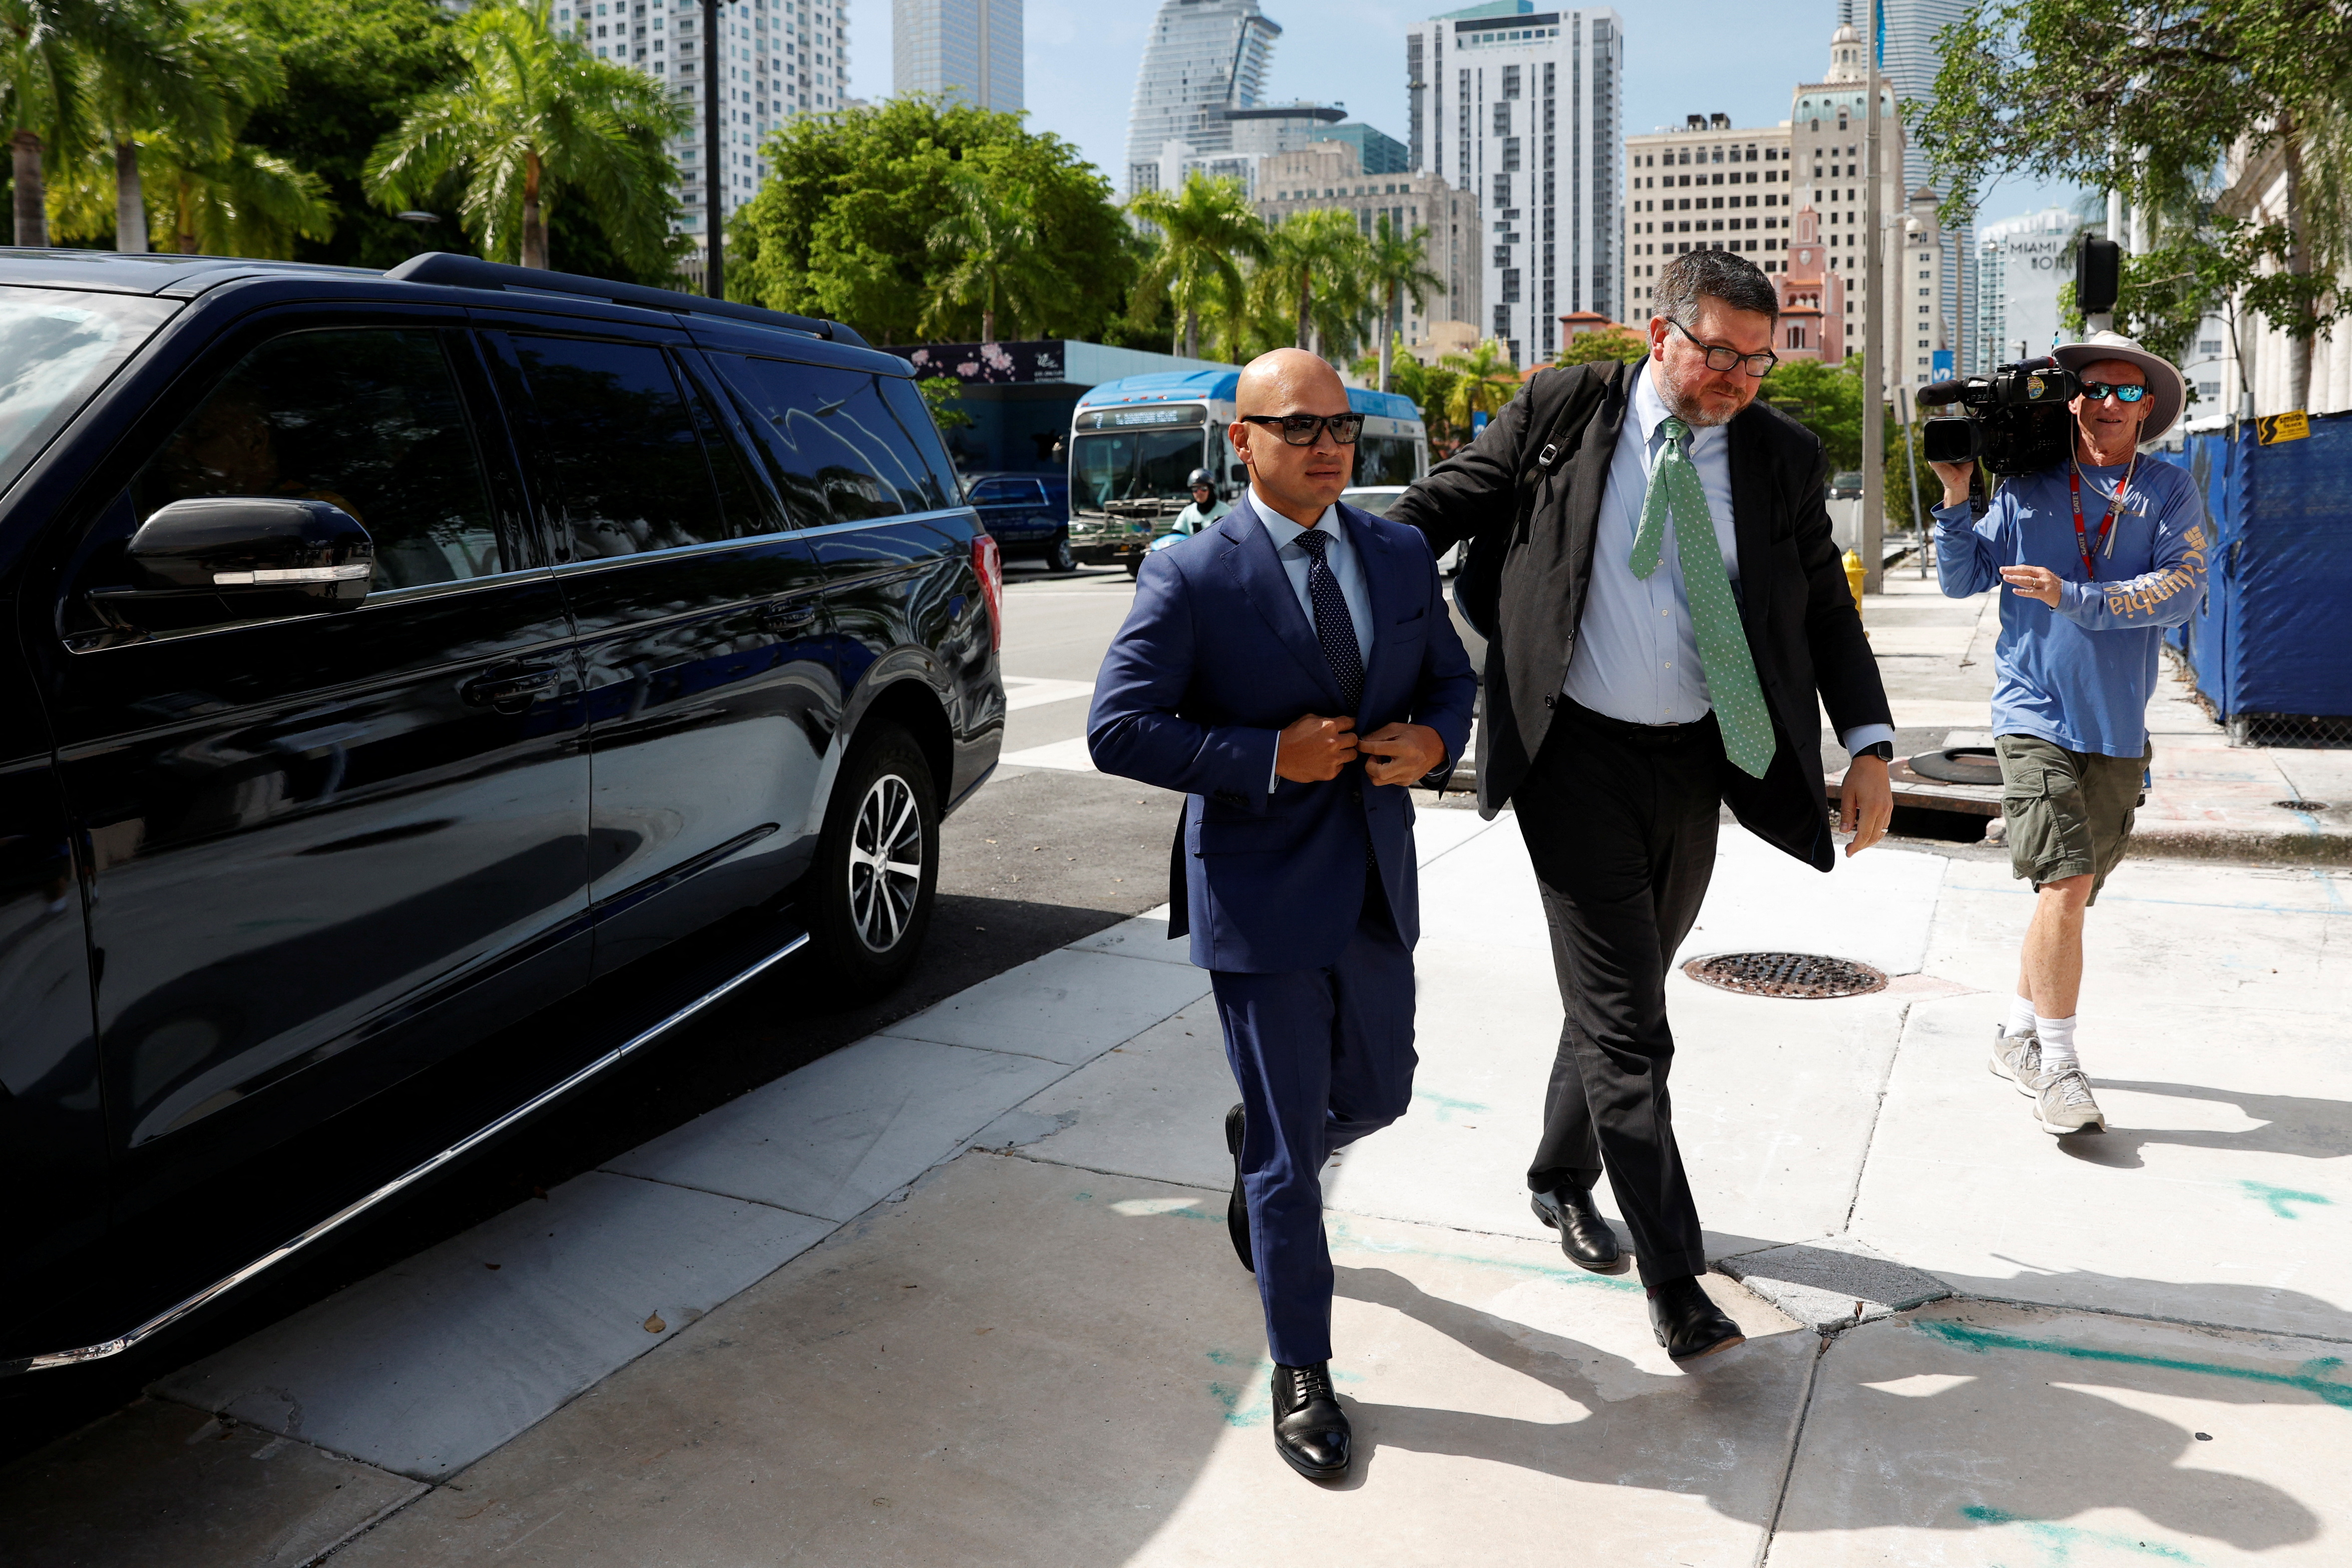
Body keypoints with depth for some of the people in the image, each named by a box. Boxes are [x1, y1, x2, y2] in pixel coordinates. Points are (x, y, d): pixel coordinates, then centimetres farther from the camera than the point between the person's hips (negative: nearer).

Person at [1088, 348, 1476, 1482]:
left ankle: (1257, 1147, 55)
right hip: (1260, 898, -5)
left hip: (1376, 885, 6)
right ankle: (1301, 1375, 23)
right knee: (1289, 1150, 4)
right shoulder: (1192, 577, -12)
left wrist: (1434, 740, -7)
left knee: (1376, 1096, 20)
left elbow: (1451, 675, 16)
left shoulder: (1401, 557, 5)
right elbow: (1117, 729, -15)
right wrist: (1268, 759, -20)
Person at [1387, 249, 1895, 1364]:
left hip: (1693, 763, 4)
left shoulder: (1783, 458, 4)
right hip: (1576, 754, -4)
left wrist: (1868, 744, -2)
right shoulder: (1561, 412, -4)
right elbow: (1439, 507, 4)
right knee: (1622, 1024, -4)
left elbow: (1828, 609, 9)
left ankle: (1562, 1180, 41)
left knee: (1625, 993, 17)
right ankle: (1675, 1281, 4)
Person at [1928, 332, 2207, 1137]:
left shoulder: (2171, 492, 5)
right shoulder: (2027, 490, 4)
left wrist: (2075, 599, -19)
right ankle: (2056, 1068, -4)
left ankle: (2018, 1031, 30)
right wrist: (1956, 497, -6)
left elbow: (2182, 589, -9)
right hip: (2038, 714, -3)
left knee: (2071, 893, 12)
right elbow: (1961, 580, 6)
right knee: (2065, 884, -14)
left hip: (2119, 725, 3)